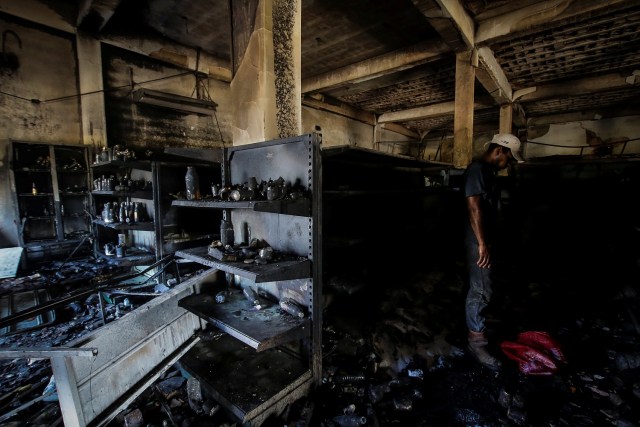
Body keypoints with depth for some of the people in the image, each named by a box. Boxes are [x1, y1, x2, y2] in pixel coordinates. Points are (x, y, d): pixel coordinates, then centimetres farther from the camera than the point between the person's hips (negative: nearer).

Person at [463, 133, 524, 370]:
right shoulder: (477, 169, -15)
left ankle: (477, 326, 33)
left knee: (480, 288, 18)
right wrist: (481, 243, -26)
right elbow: (474, 206, -24)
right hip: (478, 241, -10)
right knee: (481, 290, -6)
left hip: (486, 239, 10)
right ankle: (477, 341, 5)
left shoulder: (489, 172, 17)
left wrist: (488, 242, 22)